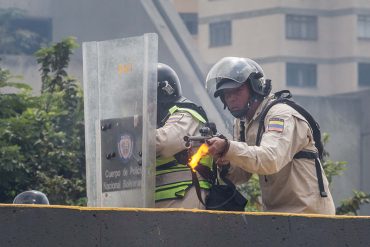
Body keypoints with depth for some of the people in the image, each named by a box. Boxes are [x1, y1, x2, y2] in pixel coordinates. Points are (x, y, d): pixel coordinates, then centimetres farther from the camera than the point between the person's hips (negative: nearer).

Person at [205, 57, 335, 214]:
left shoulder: (282, 116, -15)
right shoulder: (242, 122, 11)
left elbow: (271, 159, -33)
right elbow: (242, 175, 9)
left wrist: (228, 148, -42)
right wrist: (226, 164, -13)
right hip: (275, 211, 8)